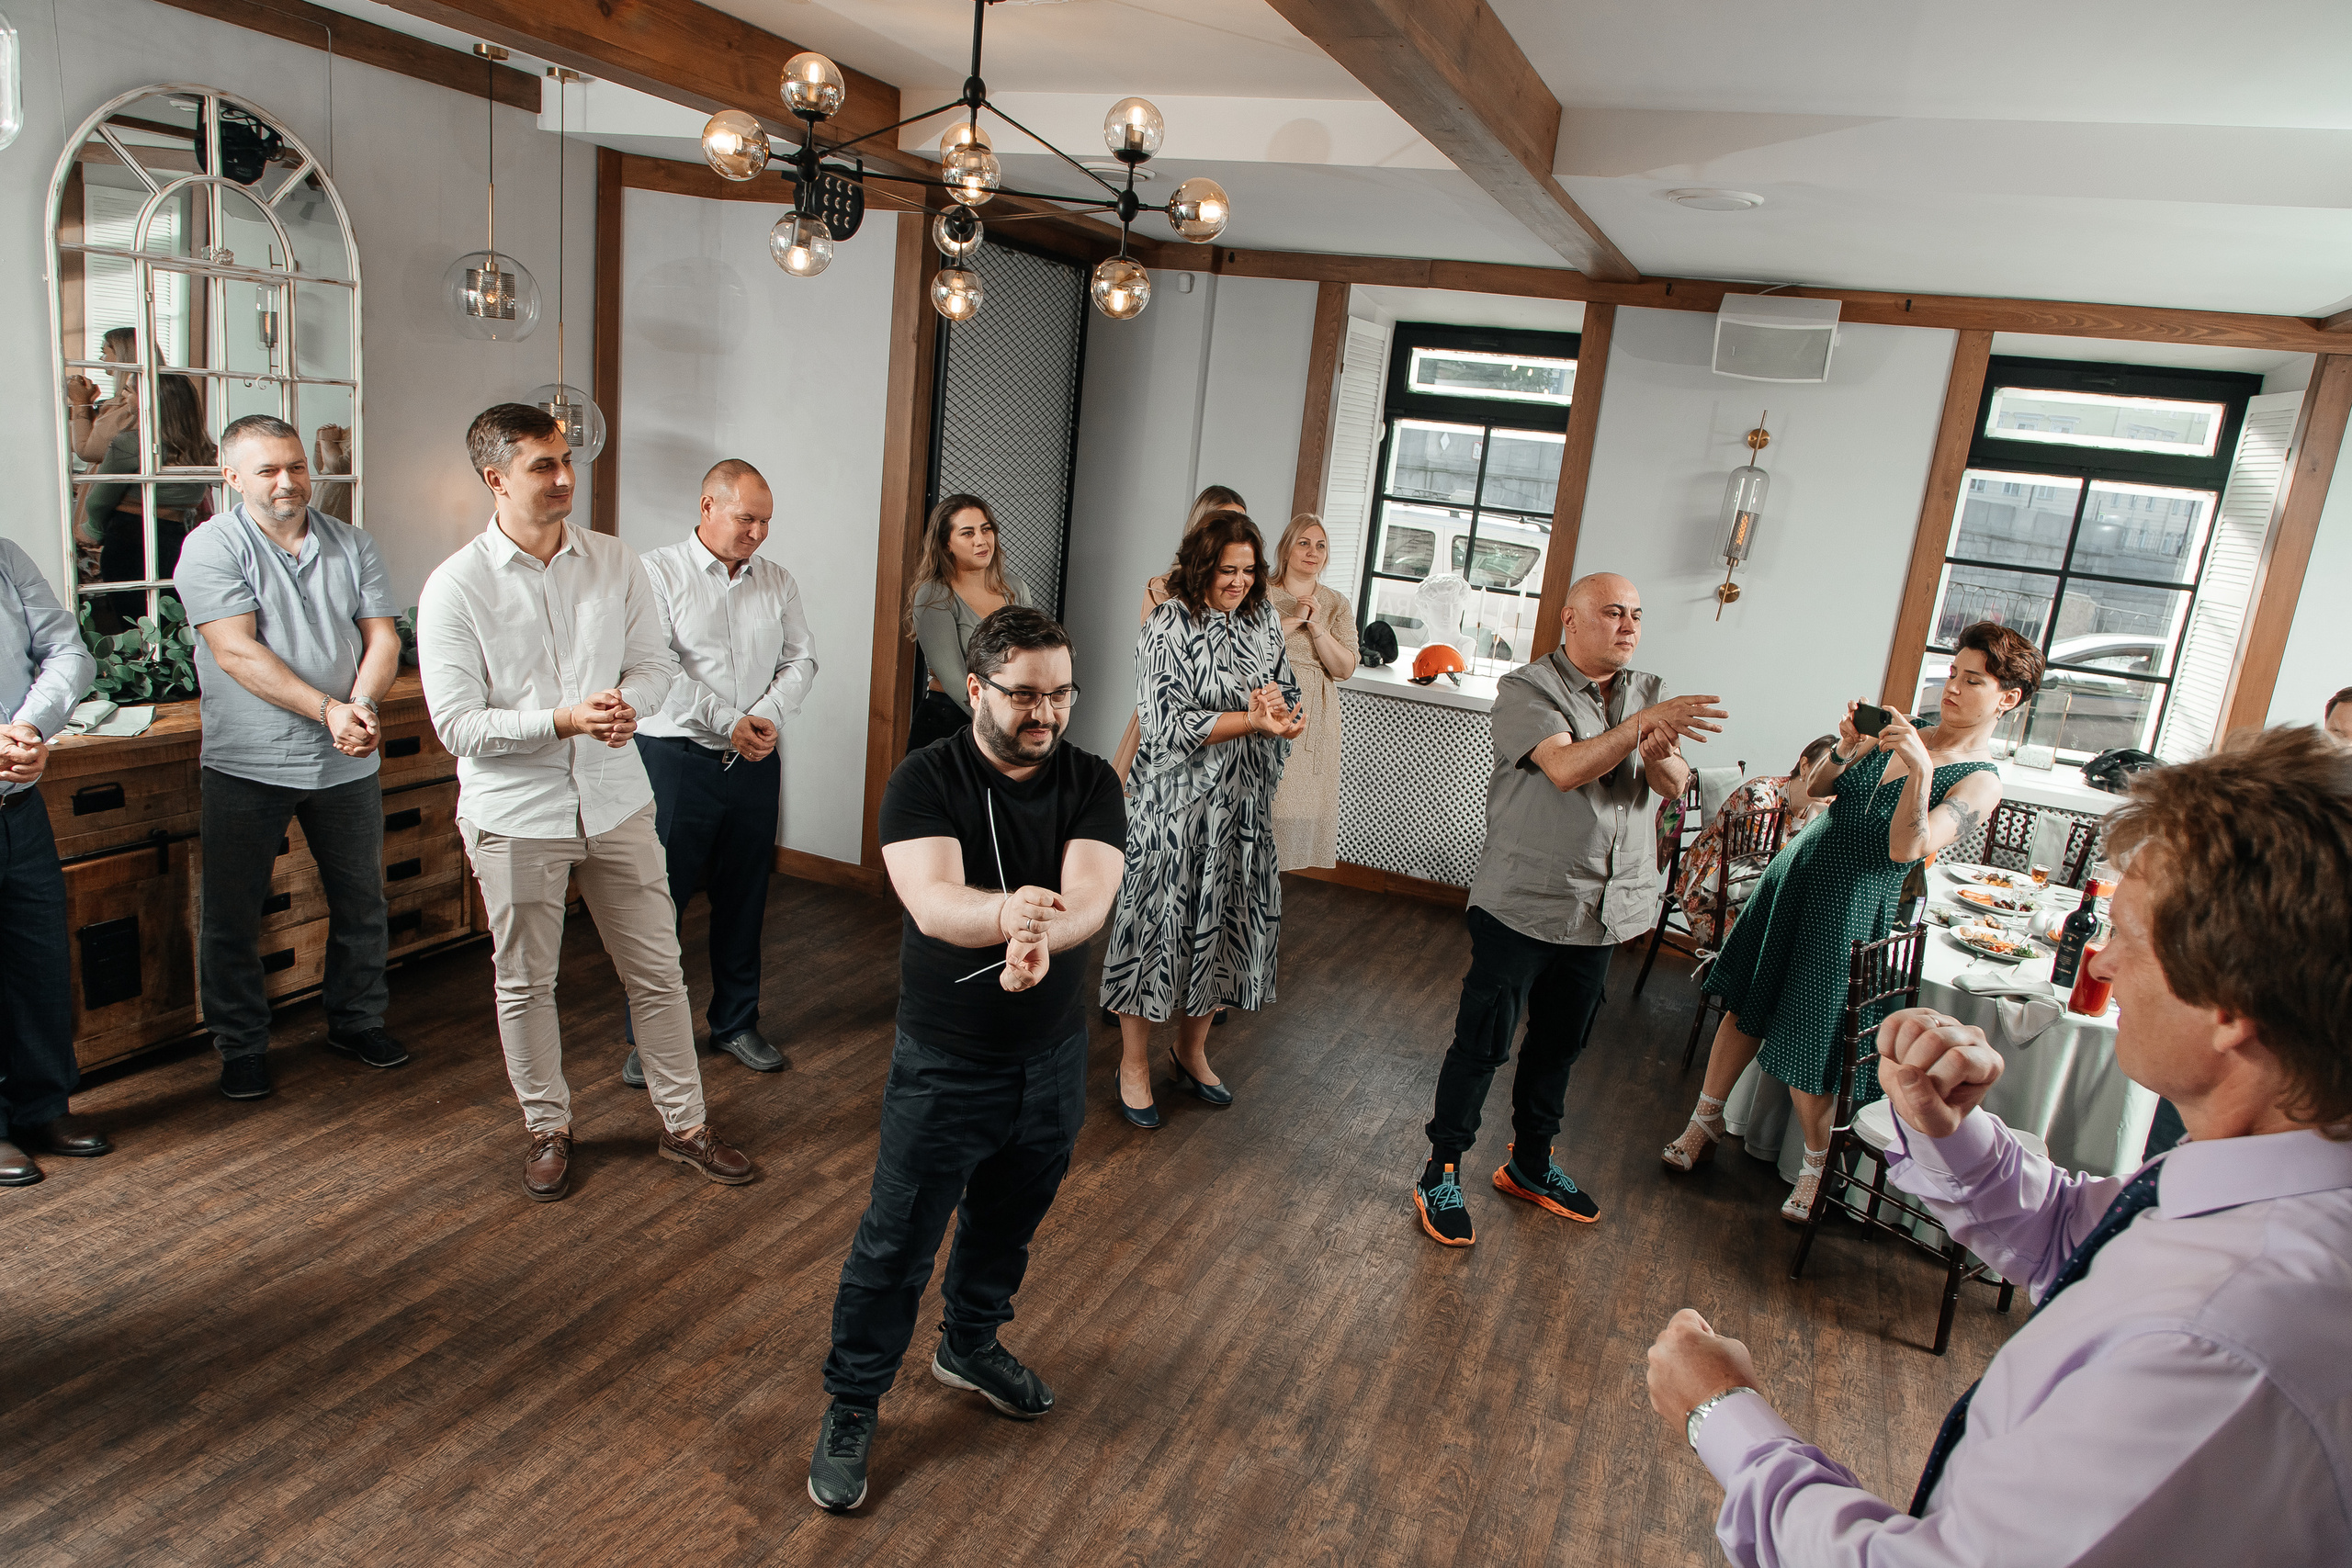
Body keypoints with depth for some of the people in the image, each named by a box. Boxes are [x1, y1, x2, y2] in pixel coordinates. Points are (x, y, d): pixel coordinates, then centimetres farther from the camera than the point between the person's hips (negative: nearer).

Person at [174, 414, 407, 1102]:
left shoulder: (352, 546, 7)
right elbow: (237, 652, -15)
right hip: (247, 765, -3)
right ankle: (241, 1046, 21)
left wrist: (363, 705, -16)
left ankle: (357, 1021, 30)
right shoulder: (212, 547, -6)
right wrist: (329, 710, -22)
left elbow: (382, 637, 2)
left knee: (361, 902, 13)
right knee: (231, 914, 6)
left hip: (346, 763, 4)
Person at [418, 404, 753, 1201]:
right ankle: (547, 1127, 33)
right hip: (515, 815, -2)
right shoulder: (455, 587, -10)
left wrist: (628, 705, -17)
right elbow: (457, 724, -13)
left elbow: (656, 659, 6)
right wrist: (562, 721, -25)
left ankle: (684, 1123, 24)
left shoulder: (615, 561, 0)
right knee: (525, 983, 12)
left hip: (616, 800, 3)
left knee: (657, 970, 9)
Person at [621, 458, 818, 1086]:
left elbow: (801, 659, 8)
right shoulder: (656, 573, -4)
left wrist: (768, 716, -10)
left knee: (743, 900, 12)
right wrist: (727, 723, -17)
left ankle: (736, 1023, 27)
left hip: (756, 762, 4)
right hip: (676, 758, -4)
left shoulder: (777, 581, 10)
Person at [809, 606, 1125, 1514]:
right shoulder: (925, 782, -16)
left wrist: (1042, 936, -46)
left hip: (1053, 1056, 4)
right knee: (897, 1244, 7)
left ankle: (970, 1346, 50)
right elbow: (933, 900, -32)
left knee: (1007, 1225, 23)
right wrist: (1006, 912, -54)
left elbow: (1090, 895, -24)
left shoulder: (1090, 784, -7)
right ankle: (851, 1407, 29)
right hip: (945, 1064, -4)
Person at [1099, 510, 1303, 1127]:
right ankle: (1134, 1064, 17)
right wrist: (1252, 719, -23)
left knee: (1227, 920, 12)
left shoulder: (1264, 623, 8)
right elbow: (1168, 724, -19)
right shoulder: (1169, 625, -11)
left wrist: (1279, 708, -12)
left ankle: (1192, 1049, 32)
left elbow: (1290, 701, 12)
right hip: (1175, 804, -6)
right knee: (1158, 920, 1)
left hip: (1244, 803, 6)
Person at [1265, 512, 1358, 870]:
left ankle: (1284, 860, 16)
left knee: (1303, 795, 4)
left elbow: (1344, 669, 1)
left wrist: (1317, 626, -10)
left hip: (1314, 716, 3)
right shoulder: (1262, 594, 2)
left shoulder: (1337, 606, 10)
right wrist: (1294, 621, -12)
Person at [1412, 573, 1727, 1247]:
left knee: (1560, 1043, 19)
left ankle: (1530, 1164, 36)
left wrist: (1662, 754, -25)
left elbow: (1675, 785, -4)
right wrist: (1644, 722, -33)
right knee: (1482, 1043, 1)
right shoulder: (1527, 689, -12)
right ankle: (1441, 1174, 16)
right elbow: (1566, 768, -27)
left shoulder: (1644, 692, 7)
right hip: (1521, 904, -6)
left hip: (1604, 907, 6)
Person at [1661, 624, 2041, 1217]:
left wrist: (1921, 769, -33)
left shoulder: (1981, 782, -10)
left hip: (1851, 906, -5)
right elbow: (1812, 790, 5)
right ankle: (1706, 1121, 31)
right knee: (1746, 1006, 13)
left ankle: (1817, 1167, 25)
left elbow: (1906, 848, -25)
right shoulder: (1901, 732, 5)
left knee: (1808, 1044, 2)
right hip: (1798, 873, 5)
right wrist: (1846, 748, -13)